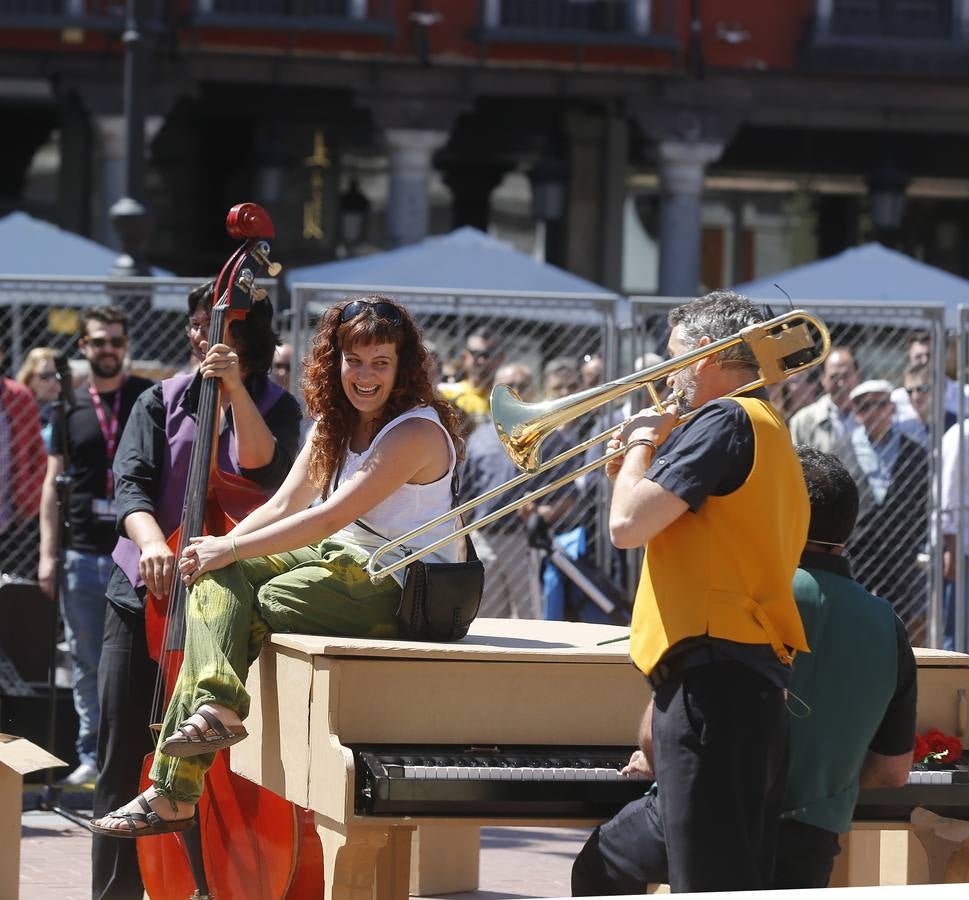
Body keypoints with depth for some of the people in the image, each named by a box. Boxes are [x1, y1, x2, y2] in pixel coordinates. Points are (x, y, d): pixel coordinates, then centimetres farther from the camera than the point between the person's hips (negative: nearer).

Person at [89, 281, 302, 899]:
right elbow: (131, 484, -6)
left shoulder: (276, 408, 7)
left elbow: (262, 467, -13)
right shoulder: (162, 402, 8)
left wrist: (237, 391, -20)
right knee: (124, 758, -3)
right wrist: (150, 540, -25)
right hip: (145, 596, 1)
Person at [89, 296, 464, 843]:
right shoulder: (336, 423, 11)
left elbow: (331, 517, -24)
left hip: (402, 589, -8)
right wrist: (225, 548, -13)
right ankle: (217, 704, -39)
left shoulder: (415, 432, -19)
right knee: (218, 580, -16)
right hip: (344, 559, 8)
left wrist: (231, 549, -23)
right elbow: (288, 503, 5)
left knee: (256, 606, -21)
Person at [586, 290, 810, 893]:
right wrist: (632, 473, 19)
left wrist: (641, 442, 2)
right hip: (760, 682, 10)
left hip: (712, 678, -10)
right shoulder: (773, 434, 23)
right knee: (742, 881, 10)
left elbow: (628, 526, -15)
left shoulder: (725, 420, -8)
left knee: (711, 883, -12)